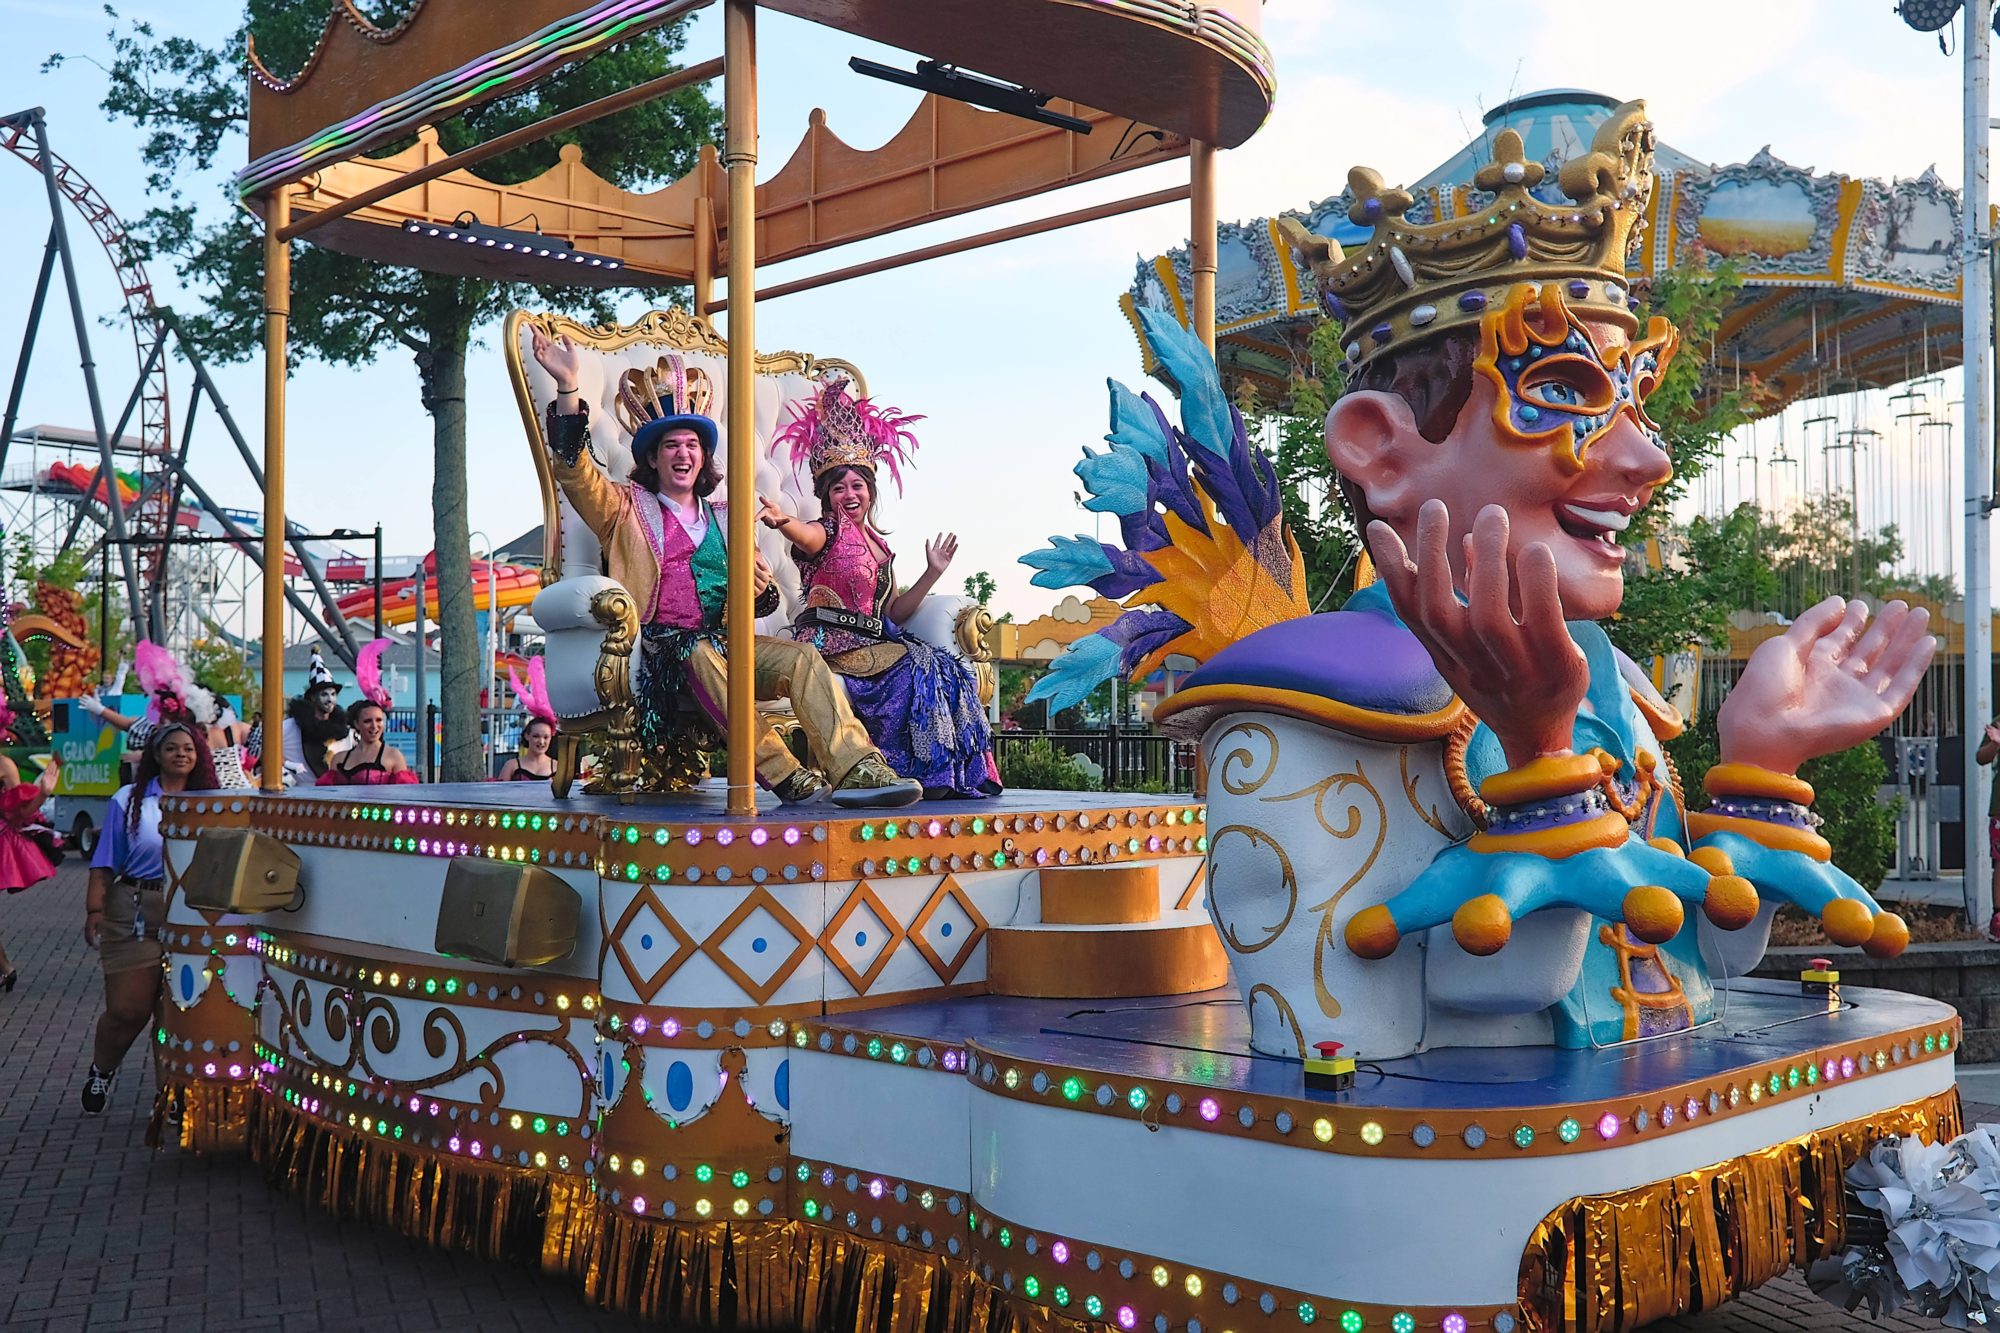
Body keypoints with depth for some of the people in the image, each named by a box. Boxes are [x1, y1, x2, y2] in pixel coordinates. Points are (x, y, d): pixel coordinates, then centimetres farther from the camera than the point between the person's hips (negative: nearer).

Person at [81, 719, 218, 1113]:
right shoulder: (129, 800, 4)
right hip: (136, 913, -1)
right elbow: (106, 863, 2)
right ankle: (101, 1070, 30)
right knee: (127, 1009, 1)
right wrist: (95, 910, -6)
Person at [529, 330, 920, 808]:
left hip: (723, 643, 4)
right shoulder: (629, 509, 15)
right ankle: (784, 774, -39)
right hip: (659, 651, -4)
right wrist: (567, 388, -14)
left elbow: (753, 604, 25)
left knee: (801, 657, -23)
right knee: (700, 655, -37)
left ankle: (858, 770, -38)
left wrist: (761, 588, -2)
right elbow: (576, 471, -2)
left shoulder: (724, 521, 25)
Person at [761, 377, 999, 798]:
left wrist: (933, 573, 14)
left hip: (871, 644, 7)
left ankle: (941, 778, -13)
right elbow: (809, 537, -29)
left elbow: (892, 613, 20)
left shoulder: (879, 545, 20)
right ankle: (923, 773, -20)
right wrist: (783, 521, -52)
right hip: (831, 644, -7)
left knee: (945, 671, -10)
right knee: (915, 668, -25)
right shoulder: (828, 531, -1)